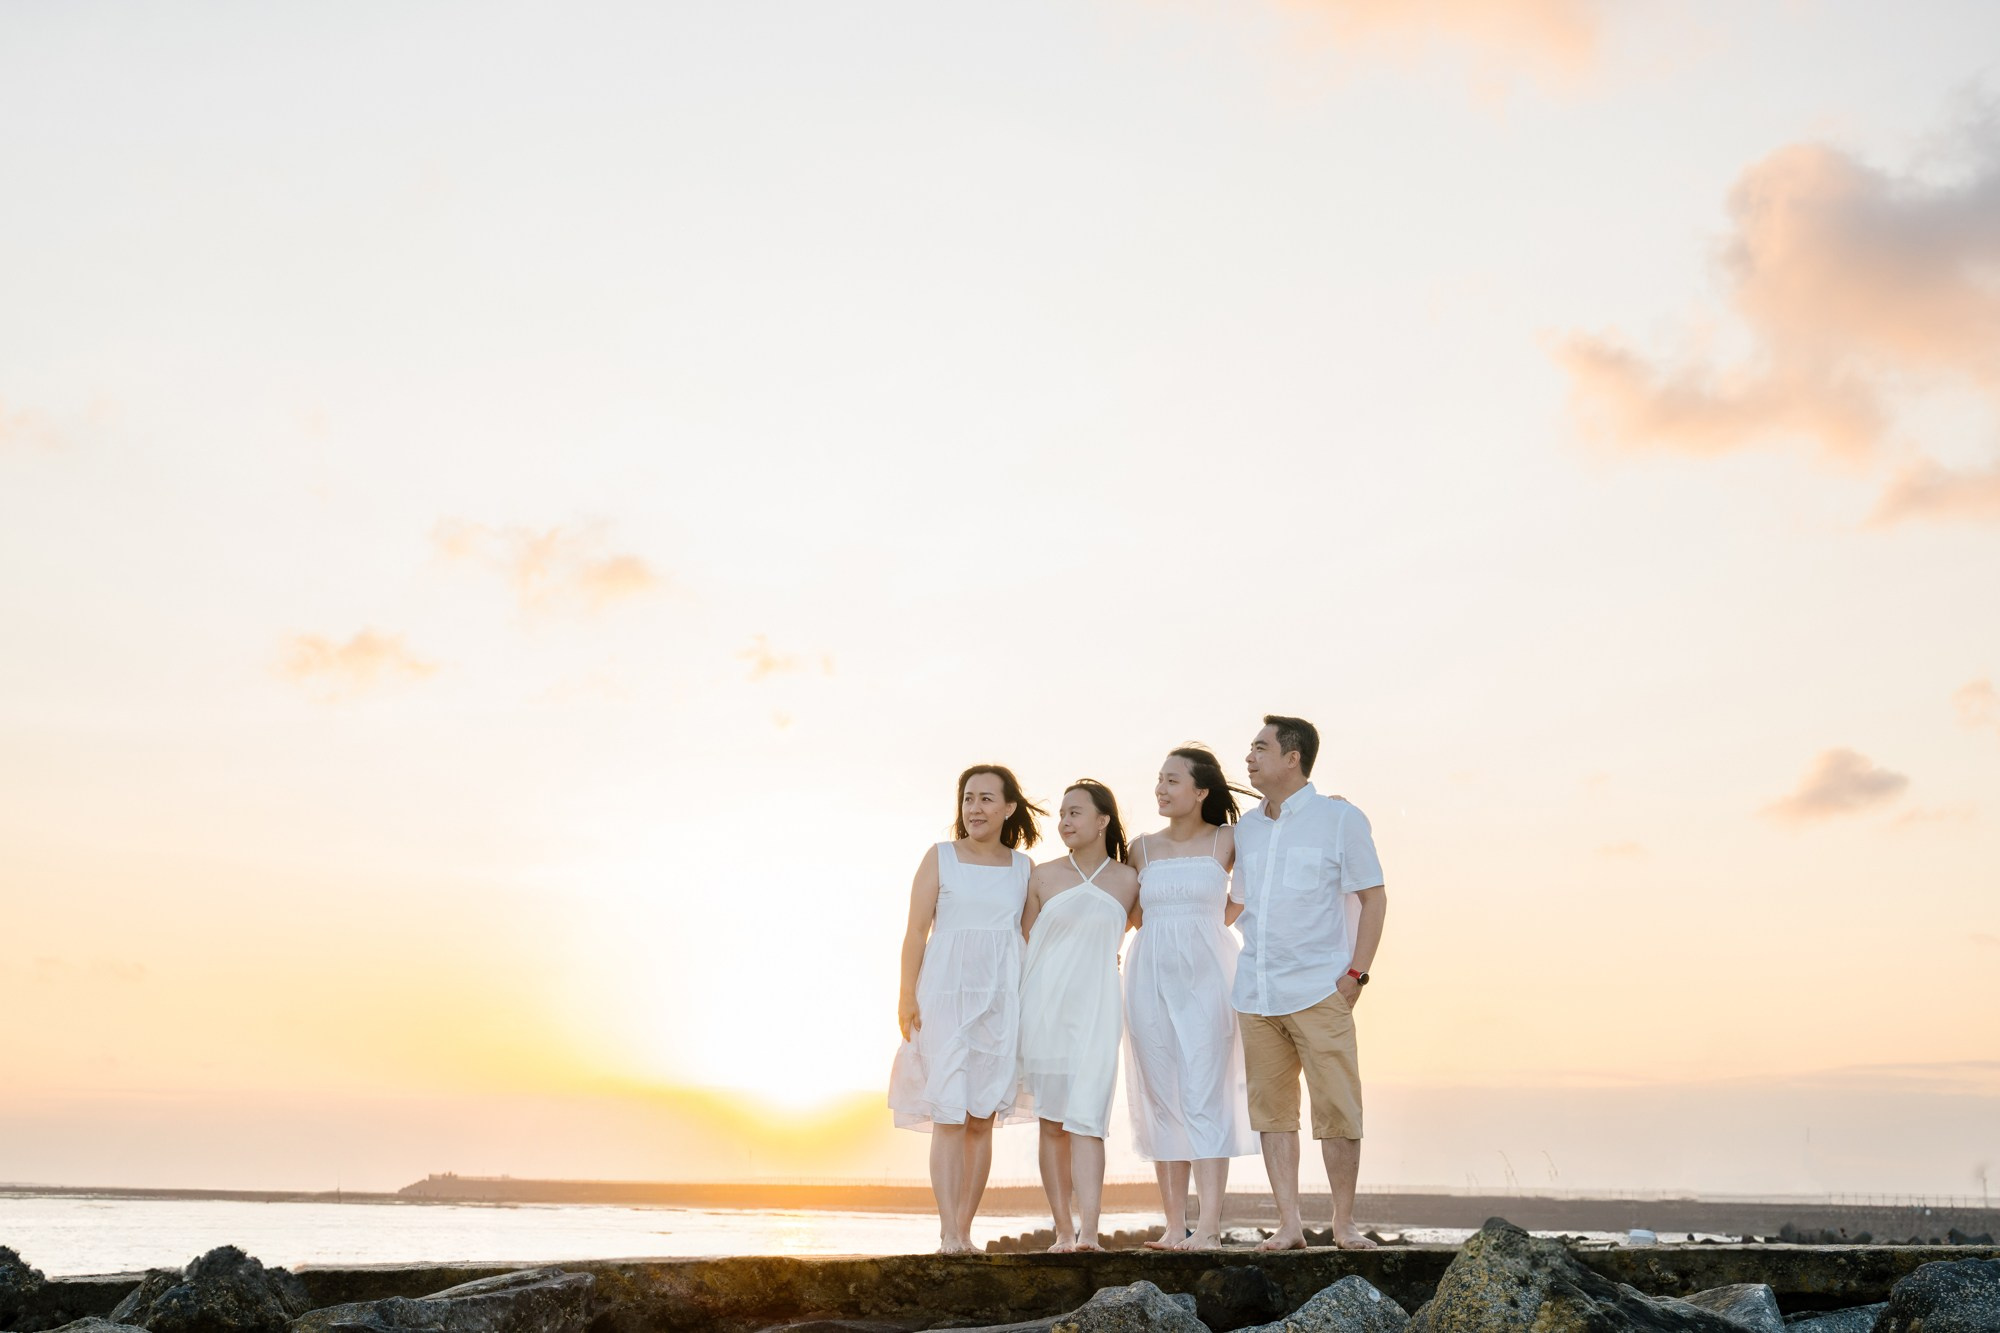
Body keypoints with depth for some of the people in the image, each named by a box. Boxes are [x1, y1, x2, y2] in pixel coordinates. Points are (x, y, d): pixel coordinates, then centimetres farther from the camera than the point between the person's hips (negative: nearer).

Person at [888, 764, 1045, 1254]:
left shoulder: (1024, 867, 11)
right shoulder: (941, 857, 4)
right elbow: (916, 930, 0)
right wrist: (907, 996, -8)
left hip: (1001, 999, 3)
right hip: (946, 993, -2)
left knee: (982, 1118, 4)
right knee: (949, 1115, -9)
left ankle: (965, 1229, 11)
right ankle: (948, 1233, -10)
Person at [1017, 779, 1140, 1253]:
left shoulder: (1128, 880, 3)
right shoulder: (1044, 876, 4)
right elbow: (1024, 943, 7)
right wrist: (1014, 1013, 5)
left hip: (1095, 1011, -1)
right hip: (1043, 1006, 1)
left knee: (1085, 1120, -11)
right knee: (1051, 1121, 3)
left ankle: (1088, 1231, -16)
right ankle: (1063, 1231, 9)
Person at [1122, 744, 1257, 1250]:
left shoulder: (1227, 842, 1)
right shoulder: (1143, 849, 10)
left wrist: (1212, 922, 4)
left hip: (1206, 976, -3)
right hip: (1151, 977, 3)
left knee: (1204, 1097, -10)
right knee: (1161, 1100, 3)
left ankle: (1208, 1226, -11)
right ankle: (1174, 1226, 7)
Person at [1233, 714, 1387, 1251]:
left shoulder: (1340, 819, 0)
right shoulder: (1246, 827, 13)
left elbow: (1373, 898, 0)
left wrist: (1356, 972, -8)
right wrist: (1247, 972, 13)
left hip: (1319, 990, -5)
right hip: (1255, 995, 5)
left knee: (1337, 1110, -3)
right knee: (1272, 1109, 5)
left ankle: (1344, 1221, 10)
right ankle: (1288, 1224, 12)